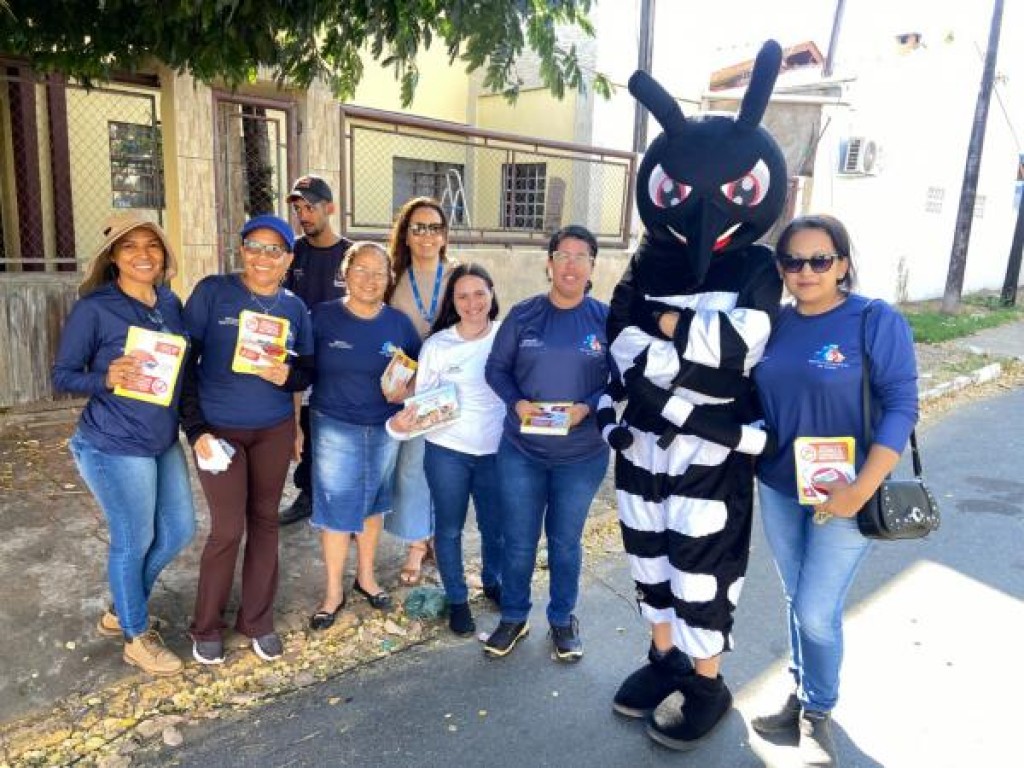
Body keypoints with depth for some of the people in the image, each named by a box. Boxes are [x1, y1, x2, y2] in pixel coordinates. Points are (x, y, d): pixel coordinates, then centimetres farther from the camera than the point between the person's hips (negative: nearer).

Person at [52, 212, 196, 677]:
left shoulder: (170, 302, 4)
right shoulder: (94, 309, -14)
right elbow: (62, 377, -9)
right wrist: (107, 379, -27)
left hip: (163, 441, 7)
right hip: (115, 446, -7)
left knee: (179, 530, 15)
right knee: (133, 542, 6)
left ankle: (121, 612, 39)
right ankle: (136, 639, 29)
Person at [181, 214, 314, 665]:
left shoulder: (295, 307, 3)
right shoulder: (212, 291, -7)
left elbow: (308, 371, 7)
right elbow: (185, 360, -7)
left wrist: (287, 375, -17)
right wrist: (195, 428, -12)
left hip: (275, 430, 3)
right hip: (219, 428, -3)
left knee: (264, 521, 11)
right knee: (228, 529, -2)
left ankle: (258, 621, 27)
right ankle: (206, 627, 21)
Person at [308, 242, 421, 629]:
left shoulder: (399, 323, -2)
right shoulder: (322, 317, -8)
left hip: (385, 428, 3)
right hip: (334, 427, -2)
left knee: (372, 502, 16)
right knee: (335, 508, 3)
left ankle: (366, 576, 35)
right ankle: (333, 591, 21)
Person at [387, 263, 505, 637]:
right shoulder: (436, 345, -6)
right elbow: (421, 399, -3)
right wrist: (401, 423, -21)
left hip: (497, 452, 1)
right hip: (447, 451, 0)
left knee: (497, 526, 16)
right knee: (449, 528, 13)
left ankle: (493, 582, 44)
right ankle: (457, 599, 34)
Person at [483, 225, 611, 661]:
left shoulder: (606, 319, -5)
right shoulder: (523, 315, -3)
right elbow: (496, 369, 2)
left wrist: (587, 407, -19)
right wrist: (517, 403, -16)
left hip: (583, 455, 0)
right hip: (521, 451, 1)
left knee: (566, 541, 16)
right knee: (518, 541, 12)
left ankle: (562, 620, 37)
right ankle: (514, 618, 34)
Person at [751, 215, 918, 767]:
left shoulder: (877, 321, -12)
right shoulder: (774, 323, 2)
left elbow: (901, 407, -15)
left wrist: (860, 490, -21)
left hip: (843, 494, -4)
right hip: (777, 489, 4)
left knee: (817, 611, 1)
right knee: (797, 601, 17)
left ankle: (818, 713, 26)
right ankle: (799, 695, 37)